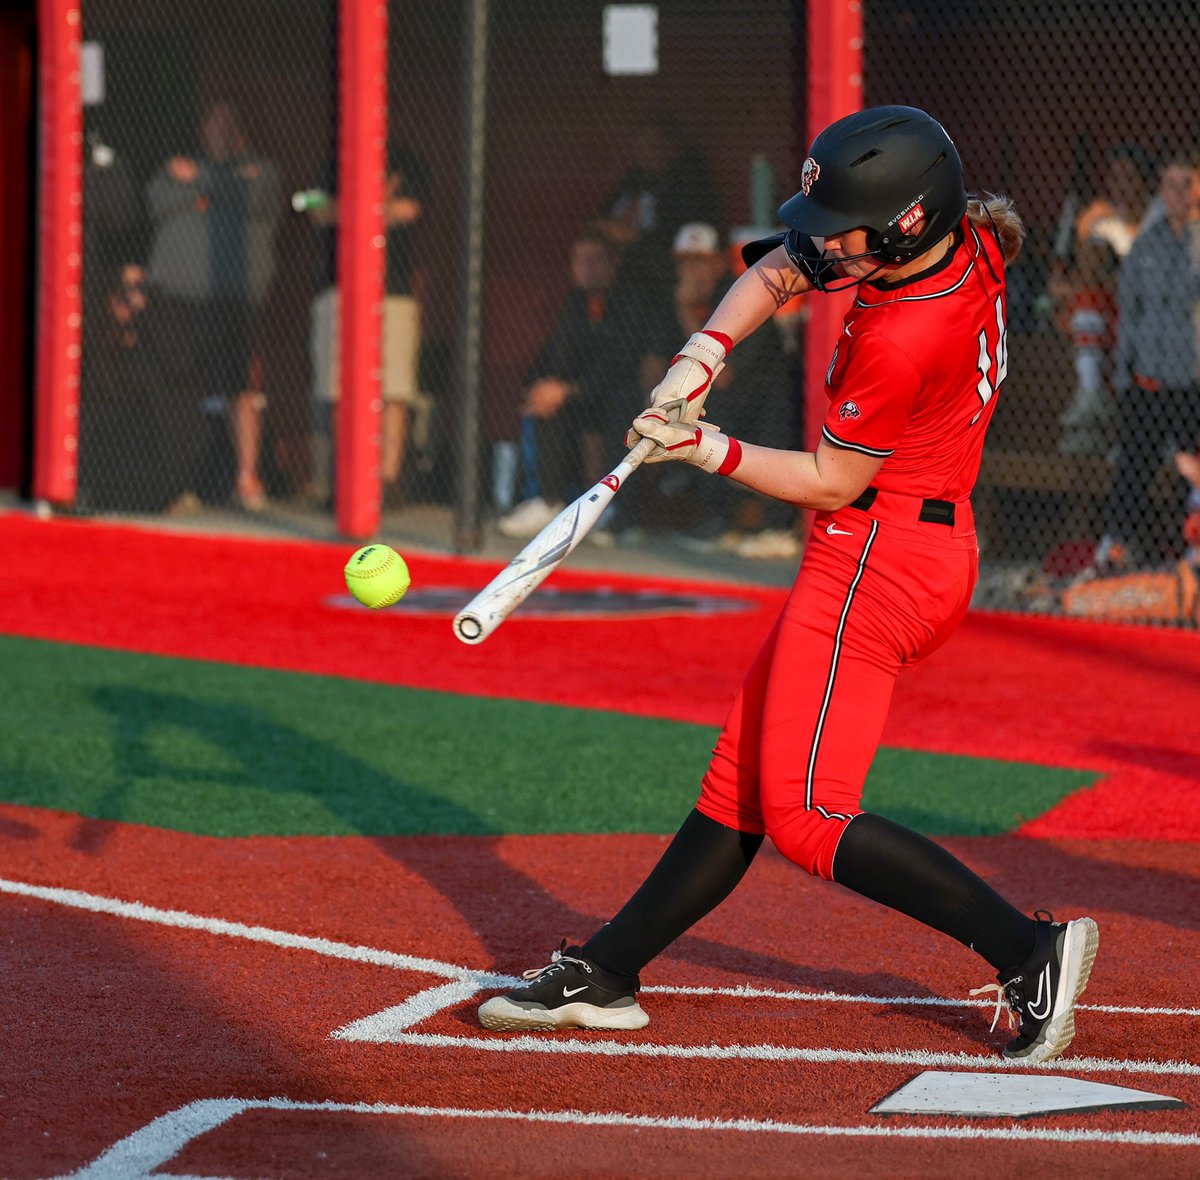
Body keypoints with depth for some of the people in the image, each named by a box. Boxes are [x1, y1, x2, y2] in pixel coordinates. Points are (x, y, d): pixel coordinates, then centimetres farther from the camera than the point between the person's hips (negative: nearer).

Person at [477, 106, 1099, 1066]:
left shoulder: (900, 340, -26)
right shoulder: (962, 245, 2)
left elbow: (829, 483, -15)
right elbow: (776, 274, 11)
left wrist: (711, 451, -7)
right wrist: (704, 354, -3)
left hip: (876, 558, -10)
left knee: (806, 818, -12)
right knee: (740, 780, 13)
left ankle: (1030, 950, -16)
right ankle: (605, 975, 19)